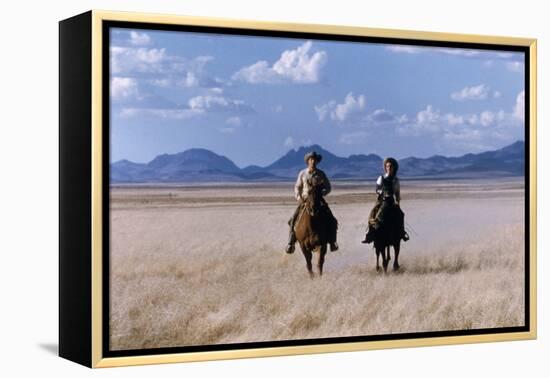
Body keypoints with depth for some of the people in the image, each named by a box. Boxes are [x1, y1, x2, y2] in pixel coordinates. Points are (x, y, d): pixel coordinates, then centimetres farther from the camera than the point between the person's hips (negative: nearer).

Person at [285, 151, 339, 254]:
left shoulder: (321, 174, 1)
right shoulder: (302, 173, 3)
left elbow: (328, 187, 5)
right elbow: (297, 187, 9)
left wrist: (320, 193, -14)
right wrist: (298, 198, -9)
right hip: (304, 199, 0)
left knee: (331, 220, -15)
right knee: (293, 219, -17)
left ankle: (332, 241, -1)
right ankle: (291, 243, -10)